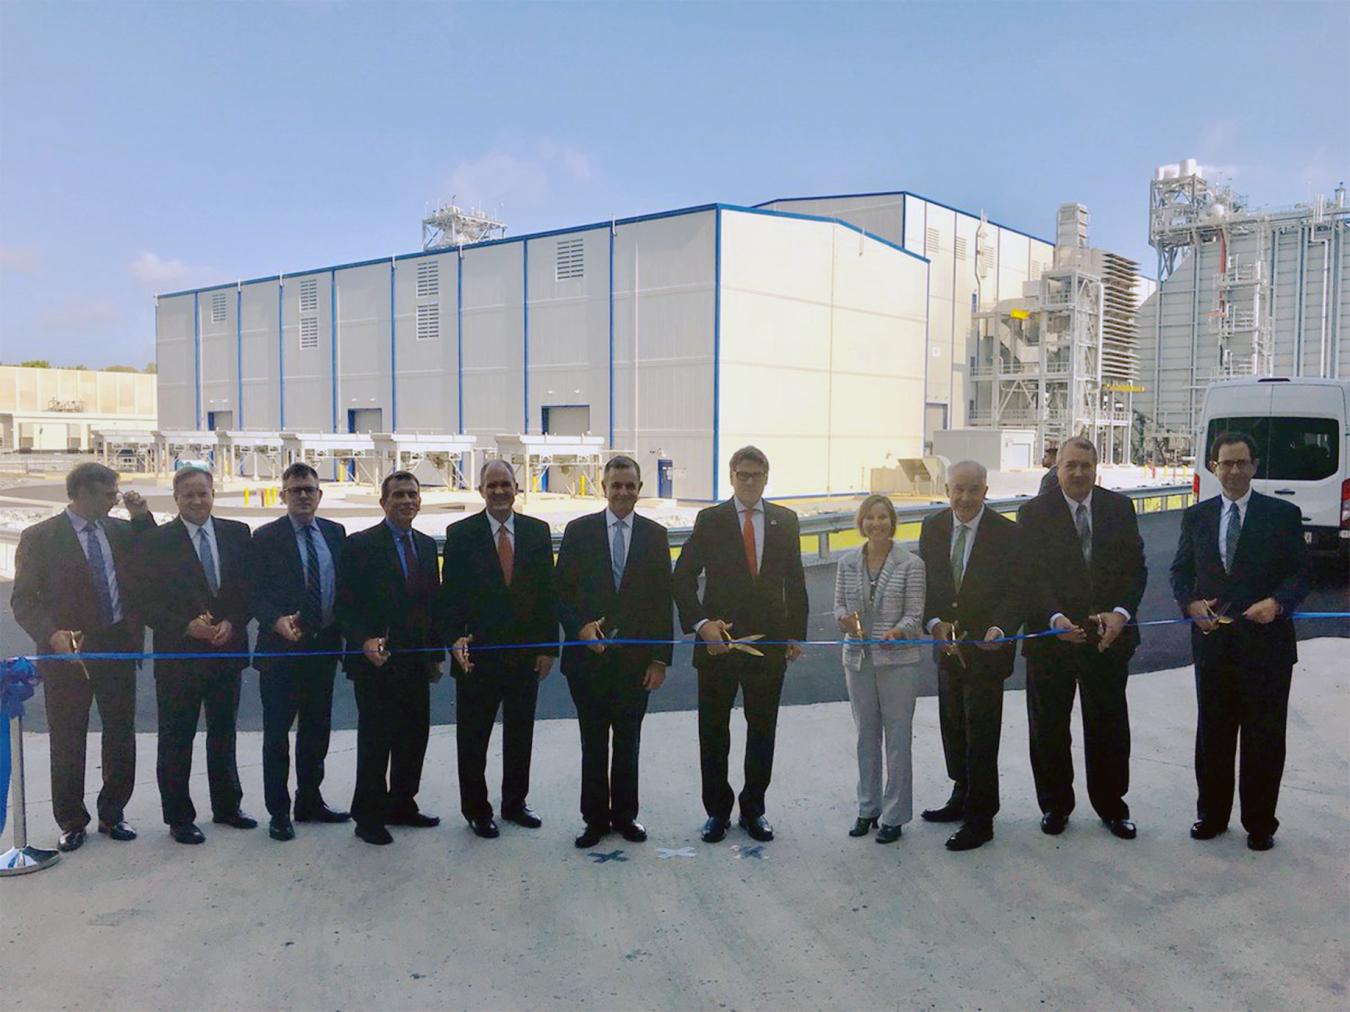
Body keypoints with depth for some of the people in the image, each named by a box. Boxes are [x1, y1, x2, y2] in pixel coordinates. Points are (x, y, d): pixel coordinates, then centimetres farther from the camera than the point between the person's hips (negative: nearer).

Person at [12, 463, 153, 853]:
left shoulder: (120, 530, 7)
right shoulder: (39, 538, -5)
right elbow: (23, 599, -7)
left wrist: (142, 516, -2)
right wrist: (52, 634, -24)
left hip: (118, 646, 4)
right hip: (68, 650, -4)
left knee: (121, 734, 10)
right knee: (67, 741, 7)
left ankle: (112, 815, 25)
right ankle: (71, 822, 22)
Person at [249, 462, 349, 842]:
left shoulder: (335, 533, 8)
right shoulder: (266, 537, -5)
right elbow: (256, 593, -7)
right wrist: (277, 621, -23)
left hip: (324, 647, 4)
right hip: (281, 648, -4)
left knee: (317, 730, 14)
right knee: (276, 734, 5)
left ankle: (310, 801, 29)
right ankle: (279, 812, 16)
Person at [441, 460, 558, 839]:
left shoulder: (537, 531, 3)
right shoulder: (461, 534, -4)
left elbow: (547, 592, 3)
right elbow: (451, 594, -4)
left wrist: (548, 647, 0)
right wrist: (455, 638, -18)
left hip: (526, 653, 3)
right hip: (478, 652, -2)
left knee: (520, 734, 15)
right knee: (473, 737, 9)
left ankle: (514, 803, 32)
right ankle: (476, 809, 26)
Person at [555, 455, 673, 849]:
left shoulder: (655, 535, 4)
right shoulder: (579, 531, 1)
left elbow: (663, 600, 3)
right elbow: (561, 590, 2)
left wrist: (661, 658, -2)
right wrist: (580, 627, -15)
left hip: (635, 657, 1)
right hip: (588, 655, -1)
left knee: (628, 742, 11)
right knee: (593, 743, 9)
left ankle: (625, 815, 26)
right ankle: (595, 818, 22)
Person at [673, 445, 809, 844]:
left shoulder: (785, 520, 6)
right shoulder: (710, 520, -1)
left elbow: (795, 582, 10)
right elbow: (683, 578, -3)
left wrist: (796, 634, 4)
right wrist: (701, 623, -15)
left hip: (769, 642, 2)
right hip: (719, 641, -2)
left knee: (763, 730, 10)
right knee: (713, 731, 7)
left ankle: (753, 809, 26)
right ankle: (717, 811, 23)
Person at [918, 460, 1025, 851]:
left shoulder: (1008, 534, -11)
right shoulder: (932, 528, 2)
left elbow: (1016, 592, -11)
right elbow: (924, 583, 4)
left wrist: (1000, 629, -27)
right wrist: (935, 622, -13)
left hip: (986, 647, -5)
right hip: (947, 644, 5)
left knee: (981, 734, 0)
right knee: (953, 727, 18)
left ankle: (980, 818, 12)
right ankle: (962, 797, 36)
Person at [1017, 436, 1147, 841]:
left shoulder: (1119, 508, 4)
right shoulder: (1034, 512, -4)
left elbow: (1135, 568, 1)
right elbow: (1031, 575, -10)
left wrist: (1120, 613, -14)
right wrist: (1054, 618, -24)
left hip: (1109, 636, 2)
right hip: (1050, 637, -2)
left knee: (1109, 726, 11)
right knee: (1049, 727, 9)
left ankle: (1111, 806, 28)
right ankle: (1055, 805, 26)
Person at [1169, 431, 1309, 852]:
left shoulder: (1283, 514, 0)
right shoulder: (1197, 516, 8)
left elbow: (1301, 572, -1)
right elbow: (1181, 570, 10)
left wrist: (1277, 602, -19)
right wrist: (1191, 602, -9)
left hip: (1266, 643, -2)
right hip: (1212, 641, 3)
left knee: (1264, 737, 6)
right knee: (1212, 734, 12)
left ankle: (1260, 824, 21)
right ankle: (1212, 814, 27)